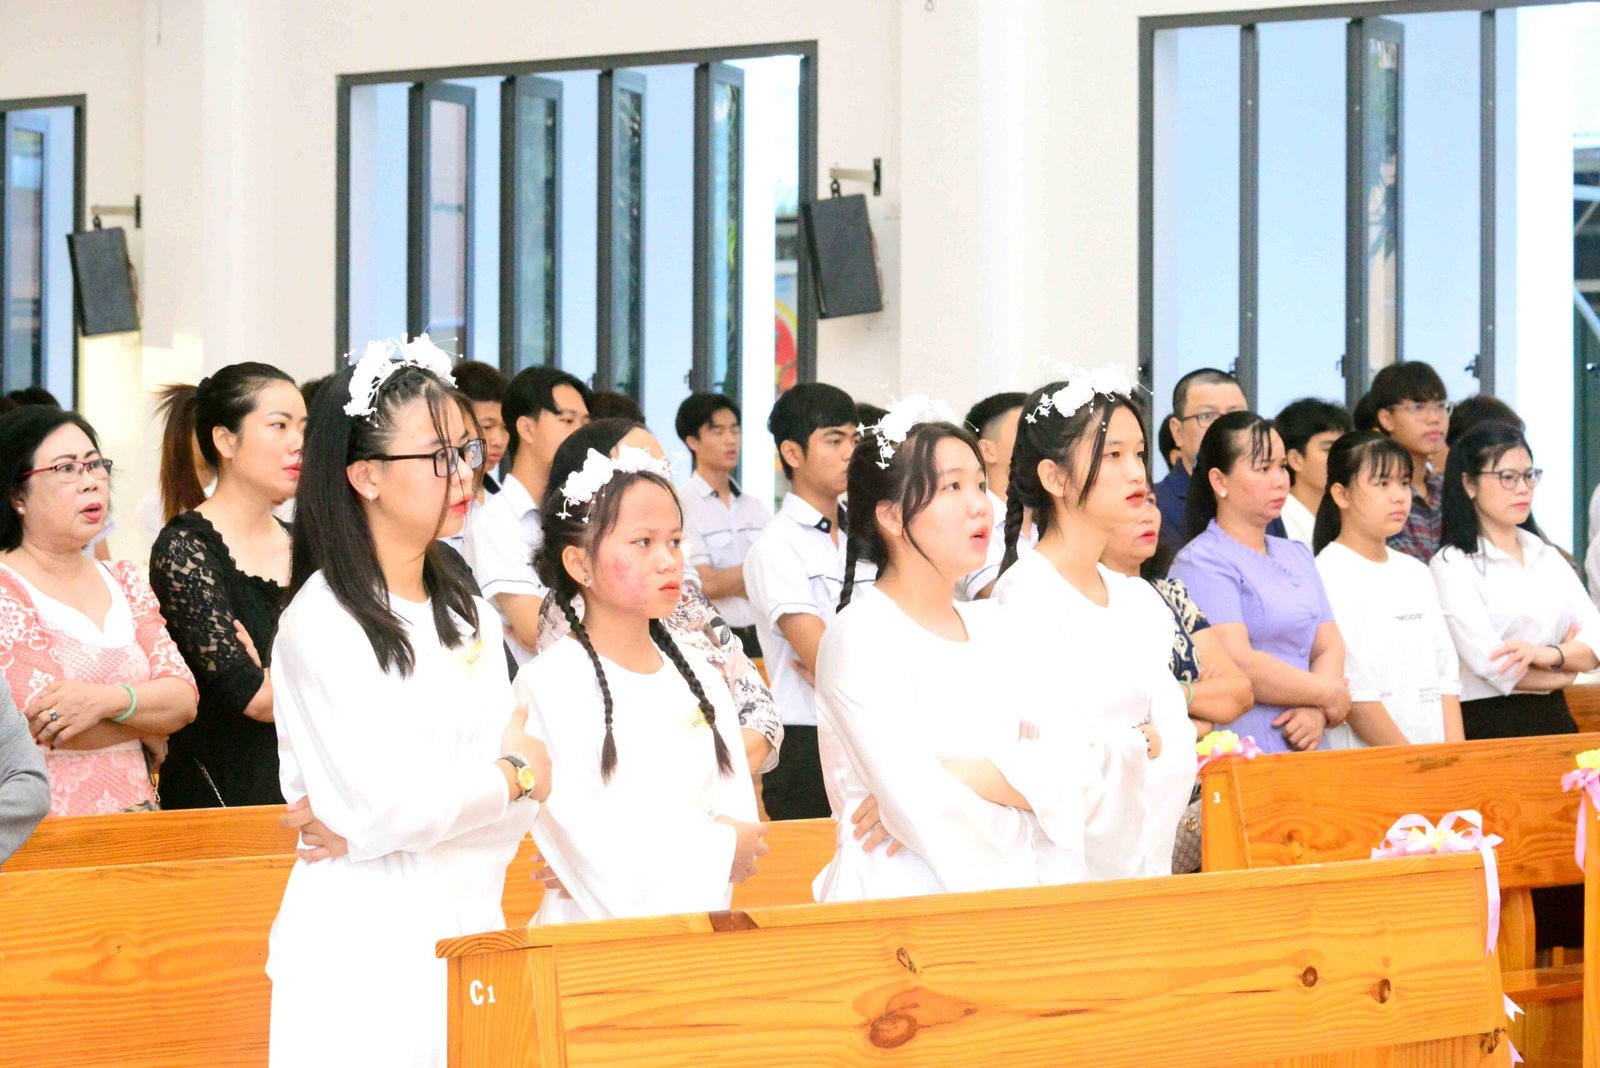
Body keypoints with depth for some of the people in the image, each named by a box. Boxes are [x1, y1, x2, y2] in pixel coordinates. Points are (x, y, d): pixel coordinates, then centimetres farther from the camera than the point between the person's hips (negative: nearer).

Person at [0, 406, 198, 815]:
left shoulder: (124, 582, 17)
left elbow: (184, 700, 6)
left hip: (133, 821, 5)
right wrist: (148, 726, 3)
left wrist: (108, 700, -13)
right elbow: (46, 726, -12)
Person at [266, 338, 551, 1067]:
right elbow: (382, 803, -19)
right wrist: (516, 773, -3)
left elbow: (518, 808, 3)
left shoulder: (468, 617, 12)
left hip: (467, 926, 6)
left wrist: (369, 826, -13)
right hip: (365, 945, -6)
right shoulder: (323, 621, -10)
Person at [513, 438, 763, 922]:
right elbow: (583, 835, -11)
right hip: (595, 931, -5)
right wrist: (717, 850, -4)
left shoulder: (699, 676, 14)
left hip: (696, 916, 5)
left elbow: (737, 808, 8)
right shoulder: (548, 683, -4)